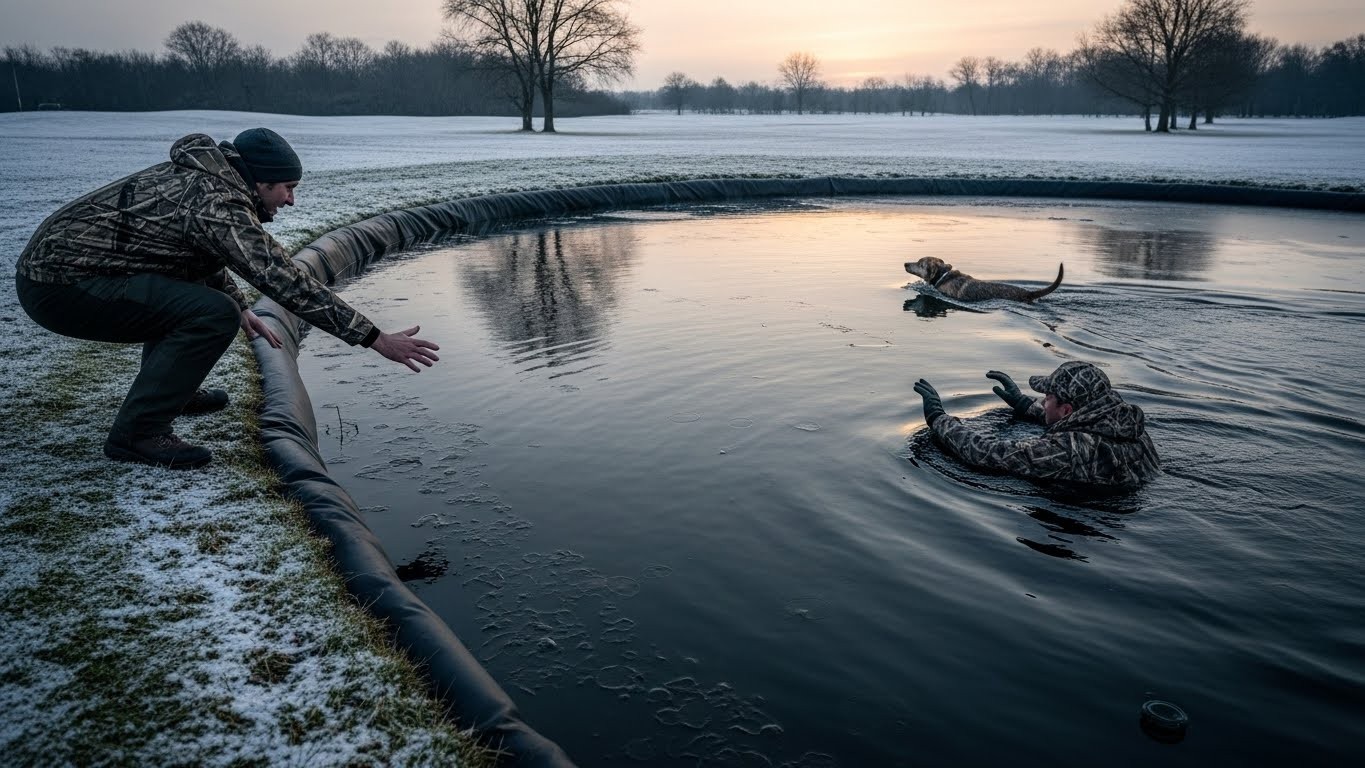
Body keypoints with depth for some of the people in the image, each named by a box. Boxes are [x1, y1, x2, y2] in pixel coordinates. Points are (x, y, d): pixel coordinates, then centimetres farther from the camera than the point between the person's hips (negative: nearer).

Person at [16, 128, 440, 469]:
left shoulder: (195, 177, 8)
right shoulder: (218, 204, -21)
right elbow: (286, 282, -25)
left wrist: (241, 306, 25)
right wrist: (375, 338, -25)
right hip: (61, 288, -10)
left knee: (190, 280, 25)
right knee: (214, 315, -22)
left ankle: (171, 387, 27)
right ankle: (137, 431, -13)